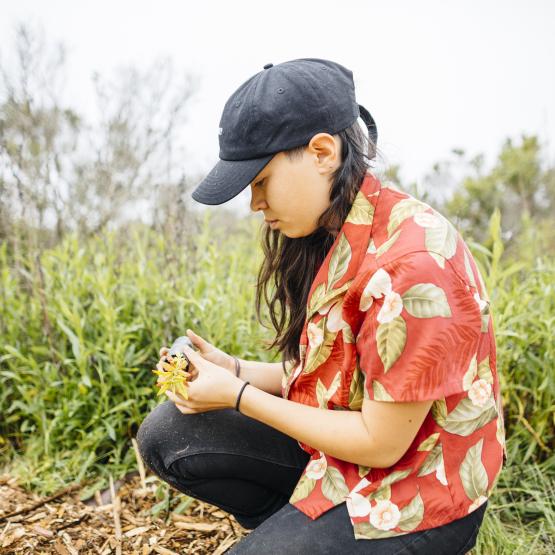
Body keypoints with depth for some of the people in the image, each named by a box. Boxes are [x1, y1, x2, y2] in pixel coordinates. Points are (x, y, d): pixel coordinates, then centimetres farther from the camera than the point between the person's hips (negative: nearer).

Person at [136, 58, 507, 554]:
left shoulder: (411, 263, -28)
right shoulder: (333, 237, 0)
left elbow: (381, 443, -22)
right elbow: (330, 371, 7)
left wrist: (238, 397, -17)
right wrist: (235, 370, -7)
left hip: (415, 491, -8)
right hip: (350, 435, 8)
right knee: (165, 436, 0)